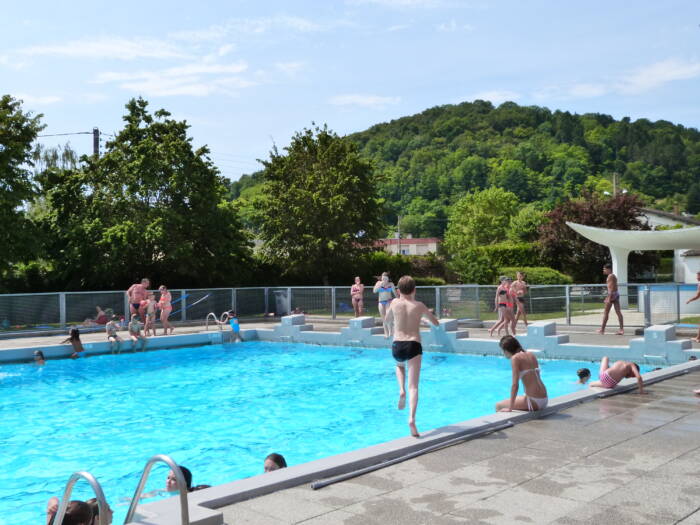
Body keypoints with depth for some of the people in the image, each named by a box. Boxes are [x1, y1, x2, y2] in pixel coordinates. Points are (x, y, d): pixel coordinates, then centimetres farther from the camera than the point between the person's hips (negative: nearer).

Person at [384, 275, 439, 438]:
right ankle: (411, 419, -24)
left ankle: (401, 390, 10)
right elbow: (436, 323, 16)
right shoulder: (419, 305, 3)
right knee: (413, 386, -5)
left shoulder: (395, 303, 5)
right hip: (414, 346, -2)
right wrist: (428, 313, 34)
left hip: (397, 346, 2)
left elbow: (387, 319, 25)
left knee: (400, 365, 37)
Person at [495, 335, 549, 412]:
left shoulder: (515, 358, -10)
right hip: (544, 400, 8)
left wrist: (510, 408, -11)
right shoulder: (531, 355, 11)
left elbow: (515, 385, -15)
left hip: (534, 402, -8)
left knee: (498, 406, 6)